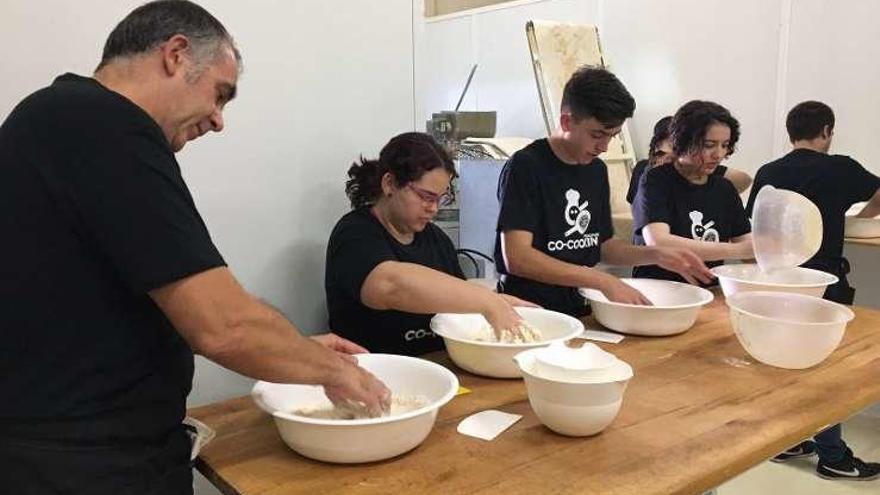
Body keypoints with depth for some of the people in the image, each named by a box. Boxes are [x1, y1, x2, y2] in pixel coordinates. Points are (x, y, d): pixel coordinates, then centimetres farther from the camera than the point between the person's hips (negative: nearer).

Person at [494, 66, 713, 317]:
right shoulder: (525, 167, -11)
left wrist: (655, 255, 1)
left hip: (581, 311, 7)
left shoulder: (596, 169, 12)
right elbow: (516, 258, -20)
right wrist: (604, 281, -22)